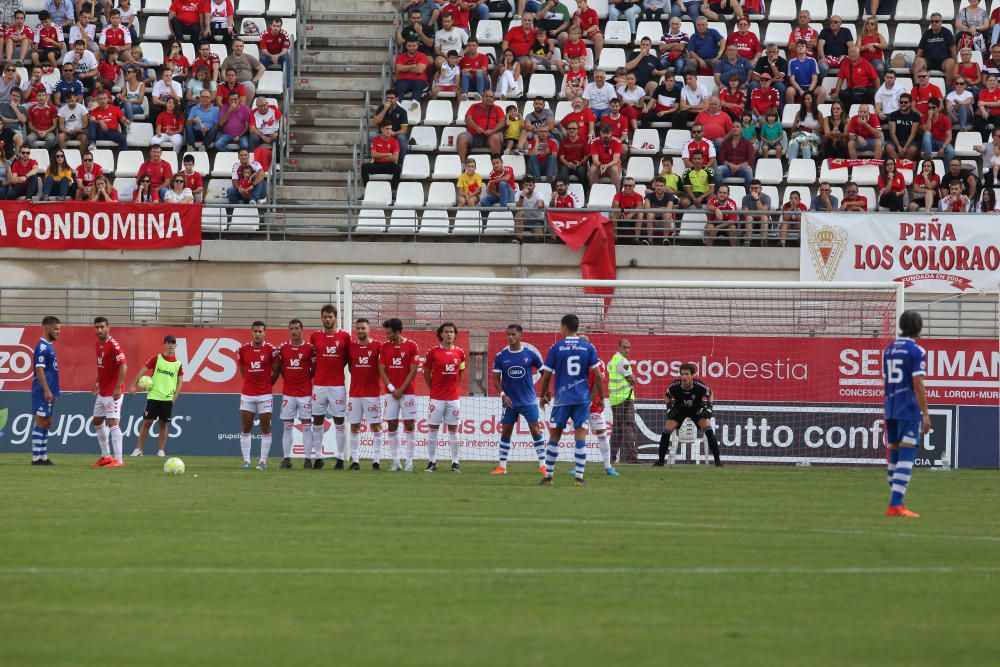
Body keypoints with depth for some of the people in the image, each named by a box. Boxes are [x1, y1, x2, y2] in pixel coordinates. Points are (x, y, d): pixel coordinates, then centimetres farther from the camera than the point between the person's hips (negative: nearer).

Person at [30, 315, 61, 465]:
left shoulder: (49, 346, 16)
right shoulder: (42, 347, -14)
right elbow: (39, 369, -20)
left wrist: (53, 392, 21)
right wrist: (46, 390, -24)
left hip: (48, 392, 10)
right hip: (42, 391, -10)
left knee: (46, 423, 12)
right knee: (41, 423, -8)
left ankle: (43, 457, 16)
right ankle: (36, 458, -8)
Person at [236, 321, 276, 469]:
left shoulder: (271, 350, -4)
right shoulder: (243, 350, 2)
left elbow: (276, 371, 4)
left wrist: (266, 385, 7)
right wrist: (251, 383, 12)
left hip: (265, 394, -2)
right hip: (247, 394, 2)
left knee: (265, 428, 0)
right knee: (246, 428, 1)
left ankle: (263, 461, 4)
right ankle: (246, 460, 6)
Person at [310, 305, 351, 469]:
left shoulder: (344, 336, 2)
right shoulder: (315, 337, 6)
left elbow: (348, 358, 10)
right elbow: (312, 359, 14)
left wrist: (336, 368, 3)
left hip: (338, 385, -2)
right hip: (319, 385, 2)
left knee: (339, 422, 0)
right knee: (317, 422, 2)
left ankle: (340, 458, 3)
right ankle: (318, 457, 7)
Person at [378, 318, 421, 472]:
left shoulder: (411, 346, -3)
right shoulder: (385, 346, 6)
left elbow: (413, 371, -5)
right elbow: (381, 370, 4)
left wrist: (401, 390, -10)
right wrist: (392, 388, -8)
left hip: (407, 392, -3)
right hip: (390, 393, 3)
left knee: (409, 426, -3)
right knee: (391, 427, 1)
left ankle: (409, 462, 0)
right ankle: (395, 461, 5)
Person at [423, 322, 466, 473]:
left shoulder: (460, 353, 4)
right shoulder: (433, 352, -3)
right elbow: (426, 373, 5)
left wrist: (456, 389, 10)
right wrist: (433, 389, 5)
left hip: (453, 397, 2)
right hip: (436, 397, -2)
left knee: (453, 429, 4)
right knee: (433, 428, 0)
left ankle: (455, 462, 8)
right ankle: (432, 462, 6)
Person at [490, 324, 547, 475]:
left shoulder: (531, 354, -4)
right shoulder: (500, 356, -1)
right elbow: (496, 379, 1)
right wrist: (502, 394, -14)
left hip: (529, 400, -2)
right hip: (509, 401, 2)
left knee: (535, 430, -7)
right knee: (505, 432, 6)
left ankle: (542, 465, -2)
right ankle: (502, 466, 13)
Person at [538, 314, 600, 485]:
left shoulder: (556, 348, -1)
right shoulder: (588, 348, 2)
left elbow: (547, 375, 3)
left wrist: (542, 396, 17)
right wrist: (601, 397, 9)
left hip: (562, 399, -1)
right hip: (583, 399, 1)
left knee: (554, 436, 9)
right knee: (580, 436, -1)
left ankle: (548, 476, 13)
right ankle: (579, 476, -8)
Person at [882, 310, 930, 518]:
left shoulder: (889, 350, 12)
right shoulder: (917, 352, -9)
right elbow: (918, 384, -15)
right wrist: (926, 414, -12)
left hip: (891, 409, 7)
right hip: (910, 410, -7)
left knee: (894, 455, 12)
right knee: (906, 456, -9)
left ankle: (896, 503, 16)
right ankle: (896, 505, -17)